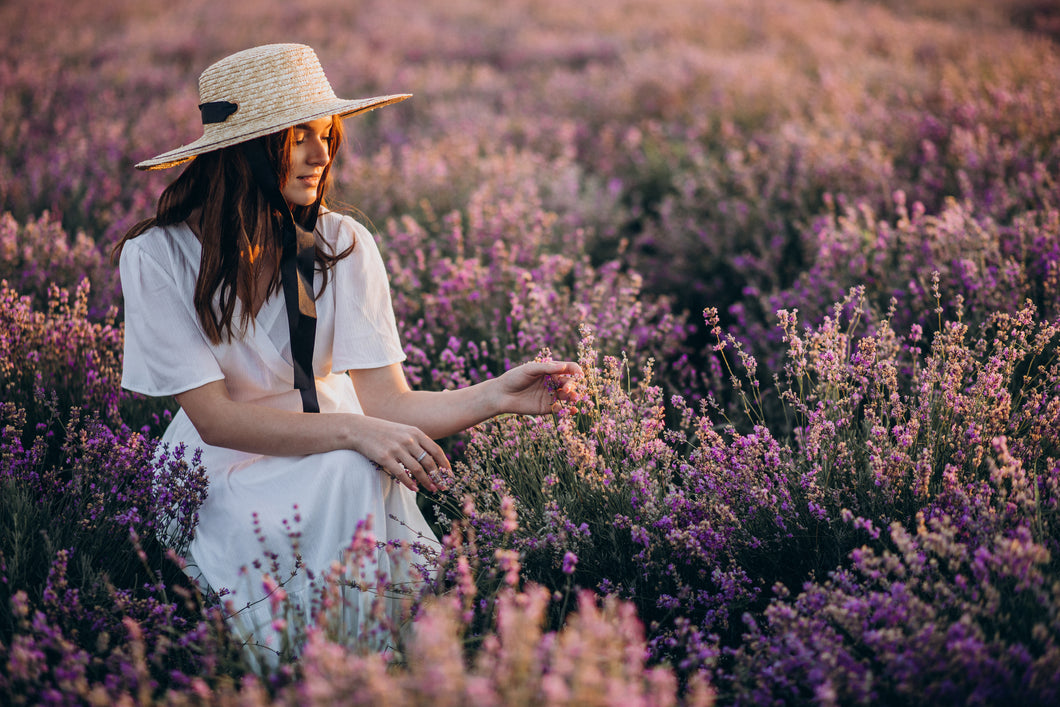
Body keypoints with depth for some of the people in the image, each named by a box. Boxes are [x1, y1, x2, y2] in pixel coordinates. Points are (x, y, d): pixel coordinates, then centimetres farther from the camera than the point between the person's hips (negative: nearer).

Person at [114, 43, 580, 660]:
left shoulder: (343, 243, -3)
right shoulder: (158, 256, -10)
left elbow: (386, 401, -8)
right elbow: (214, 417, -17)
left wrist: (496, 396, -25)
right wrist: (355, 431, -29)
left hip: (330, 465, 3)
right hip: (222, 479, -2)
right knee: (351, 470, -31)